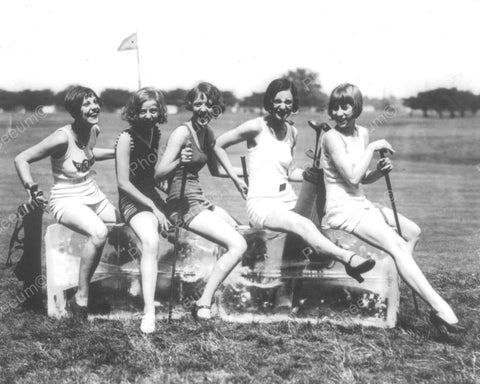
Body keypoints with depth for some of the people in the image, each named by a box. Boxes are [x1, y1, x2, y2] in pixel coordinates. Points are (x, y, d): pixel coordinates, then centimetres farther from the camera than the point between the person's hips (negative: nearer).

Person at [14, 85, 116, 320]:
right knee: (99, 232, -35)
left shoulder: (94, 130, 2)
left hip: (93, 196, 8)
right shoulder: (63, 138, -21)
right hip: (67, 201, -8)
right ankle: (80, 299, -25)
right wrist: (29, 185, -36)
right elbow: (21, 158, -19)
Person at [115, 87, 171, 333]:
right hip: (132, 200, -8)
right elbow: (123, 183, -16)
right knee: (151, 242, -37)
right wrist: (153, 207, -16)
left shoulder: (156, 133, 8)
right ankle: (149, 311, -39)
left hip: (153, 195, 8)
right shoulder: (126, 139, -14)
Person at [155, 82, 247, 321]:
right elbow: (158, 174, -19)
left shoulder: (207, 133, 10)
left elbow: (215, 170, 23)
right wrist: (179, 162, -37)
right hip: (183, 205, -9)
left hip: (199, 200, 9)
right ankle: (203, 304, -13)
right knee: (238, 245, -18)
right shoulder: (182, 133, -14)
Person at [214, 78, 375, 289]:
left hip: (289, 202, 9)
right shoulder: (257, 127, -4)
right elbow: (218, 145, 2)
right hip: (262, 204, -9)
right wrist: (235, 178, -1)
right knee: (303, 226, -35)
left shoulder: (292, 132, 15)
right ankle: (348, 258, -52)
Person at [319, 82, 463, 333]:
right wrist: (372, 148, -16)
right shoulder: (332, 137, -14)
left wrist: (380, 171, -4)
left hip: (362, 204, 9)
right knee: (396, 244, -23)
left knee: (413, 232, 13)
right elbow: (352, 177, -23)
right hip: (342, 209, -9)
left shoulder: (362, 133, 10)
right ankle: (439, 308, -27)